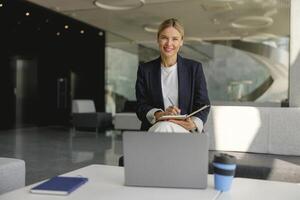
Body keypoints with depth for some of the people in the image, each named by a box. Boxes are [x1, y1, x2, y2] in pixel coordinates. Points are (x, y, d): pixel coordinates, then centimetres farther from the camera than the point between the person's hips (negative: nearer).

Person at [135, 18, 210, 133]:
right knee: (162, 128, -34)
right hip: (155, 129, 1)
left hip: (186, 130, -1)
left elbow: (203, 104, 5)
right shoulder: (145, 70, 10)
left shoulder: (195, 68, 8)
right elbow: (141, 107, 3)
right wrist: (160, 114, -19)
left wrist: (193, 124, -17)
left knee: (165, 127, -33)